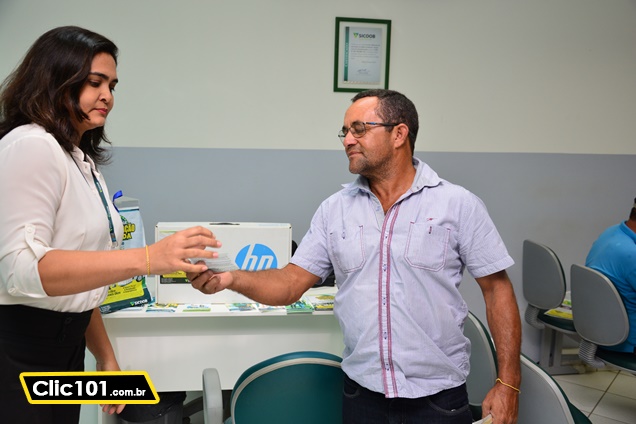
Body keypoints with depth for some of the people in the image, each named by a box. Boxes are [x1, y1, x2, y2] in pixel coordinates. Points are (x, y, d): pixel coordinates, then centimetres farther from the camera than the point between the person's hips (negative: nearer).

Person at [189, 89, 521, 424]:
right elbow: (291, 283, 1)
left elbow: (497, 289, -4)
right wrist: (232, 279, -18)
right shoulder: (334, 210, 3)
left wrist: (508, 384, -8)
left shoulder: (459, 205, -5)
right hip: (362, 395, 3)